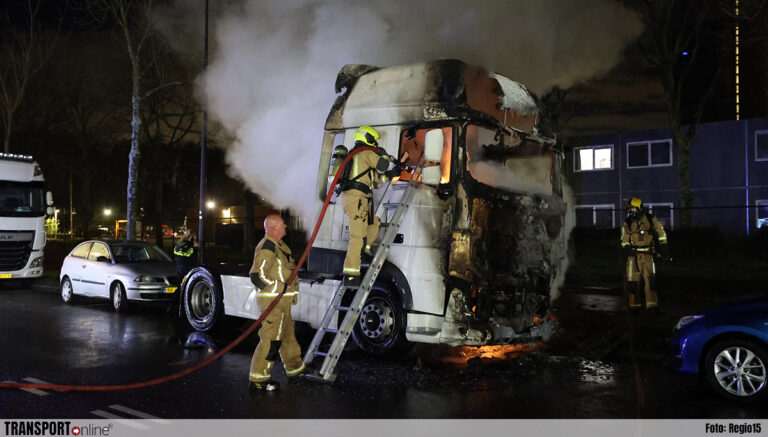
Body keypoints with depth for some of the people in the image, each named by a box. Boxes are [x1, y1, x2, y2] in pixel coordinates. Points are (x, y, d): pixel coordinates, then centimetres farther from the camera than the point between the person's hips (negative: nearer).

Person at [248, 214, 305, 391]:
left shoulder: (279, 244, 13)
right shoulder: (267, 248, -19)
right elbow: (257, 277, -25)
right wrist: (282, 288, -20)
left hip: (282, 302, 10)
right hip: (273, 302, -10)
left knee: (287, 334, 21)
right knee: (271, 340, -7)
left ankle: (296, 368, 35)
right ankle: (257, 379, 2)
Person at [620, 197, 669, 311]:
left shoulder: (650, 220, 2)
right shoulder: (627, 224, 5)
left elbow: (661, 231, 14)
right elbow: (625, 239, 4)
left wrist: (663, 245, 9)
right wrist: (627, 247, -15)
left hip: (647, 255, -1)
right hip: (633, 255, 1)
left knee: (650, 279, -10)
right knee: (633, 281, 1)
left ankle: (652, 305, -7)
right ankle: (635, 305, 12)